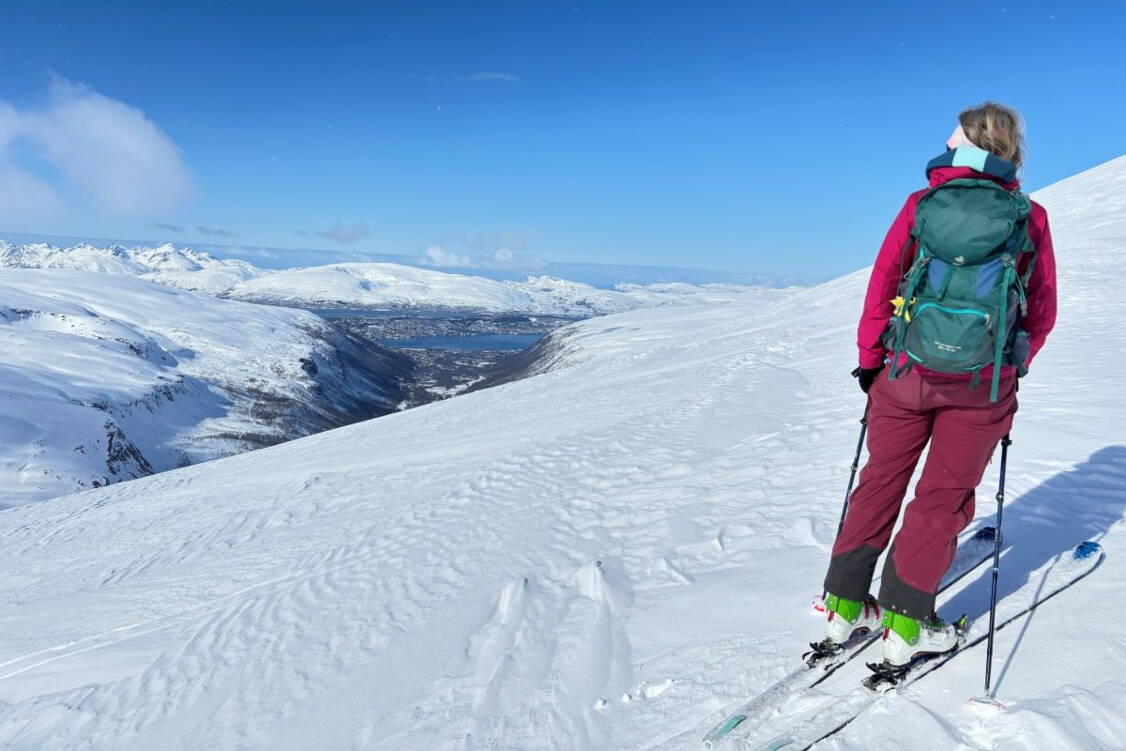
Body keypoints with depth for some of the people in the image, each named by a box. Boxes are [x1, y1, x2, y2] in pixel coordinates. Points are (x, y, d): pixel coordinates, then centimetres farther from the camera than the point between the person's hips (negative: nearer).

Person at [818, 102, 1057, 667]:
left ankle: (844, 605, 19)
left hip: (906, 372, 1)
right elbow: (1042, 312, 5)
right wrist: (1012, 365, 21)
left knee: (881, 482, 12)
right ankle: (905, 623, 12)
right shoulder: (1031, 217, 0)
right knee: (944, 496, 9)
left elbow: (881, 287, -1)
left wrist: (869, 360, 9)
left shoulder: (920, 204, -1)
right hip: (983, 386, 0)